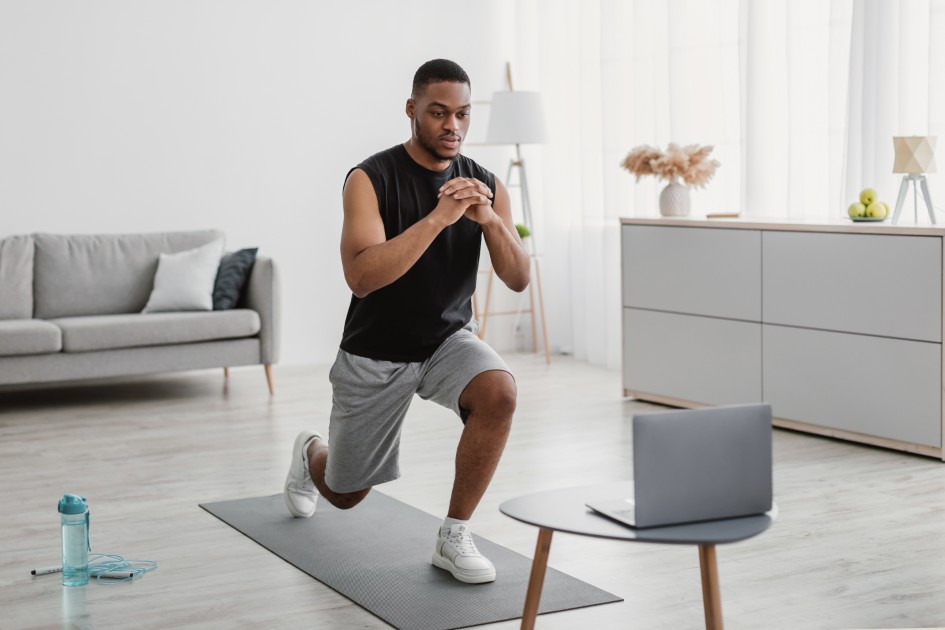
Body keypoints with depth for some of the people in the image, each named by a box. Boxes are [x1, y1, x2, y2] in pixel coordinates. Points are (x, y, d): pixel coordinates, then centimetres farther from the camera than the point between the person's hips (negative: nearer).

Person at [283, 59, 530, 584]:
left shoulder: (485, 185, -6)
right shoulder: (371, 179, -20)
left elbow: (518, 279, -10)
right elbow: (361, 277, -33)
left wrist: (489, 219, -28)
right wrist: (437, 218, -39)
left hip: (449, 338, 3)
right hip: (376, 351, -2)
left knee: (499, 392, -32)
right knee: (346, 494, 12)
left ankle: (454, 537, -15)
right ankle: (311, 454, 52)